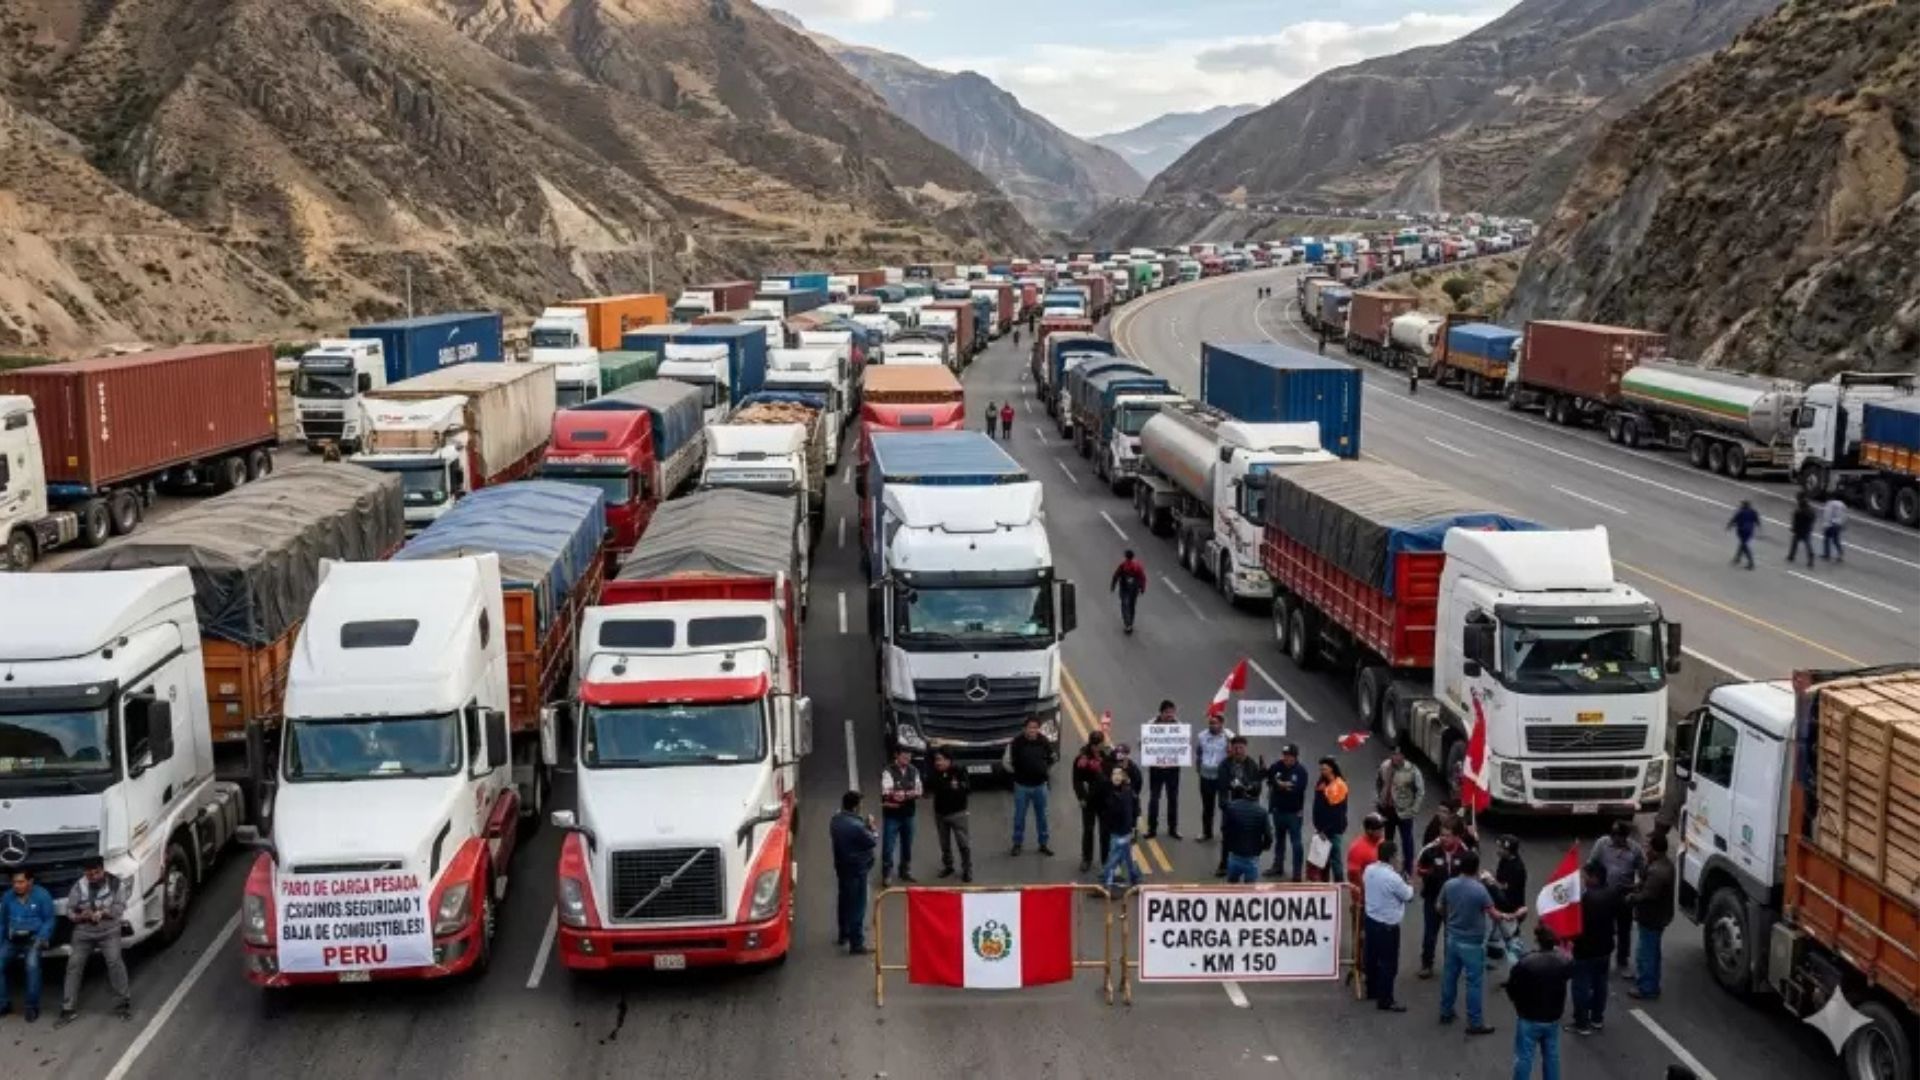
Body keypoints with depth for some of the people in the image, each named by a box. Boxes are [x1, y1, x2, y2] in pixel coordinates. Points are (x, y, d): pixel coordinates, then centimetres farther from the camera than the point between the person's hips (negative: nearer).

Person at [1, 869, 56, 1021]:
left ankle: (32, 1006, -17)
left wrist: (42, 939, -16)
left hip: (33, 938, -5)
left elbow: (49, 920, -3)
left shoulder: (42, 895, -5)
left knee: (32, 965, -28)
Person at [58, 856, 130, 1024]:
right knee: (74, 964, -7)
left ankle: (122, 1003, -8)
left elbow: (120, 907, -9)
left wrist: (102, 913, -24)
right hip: (83, 932, 2)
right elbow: (70, 911, 2)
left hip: (109, 931, -2)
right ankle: (68, 1008, 1)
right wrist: (81, 916, -19)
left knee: (114, 961, -19)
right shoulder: (79, 886, -1)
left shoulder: (115, 884, -5)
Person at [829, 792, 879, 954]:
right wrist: (871, 827, 0)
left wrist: (865, 827, 4)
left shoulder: (835, 820, -1)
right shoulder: (856, 825, -28)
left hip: (841, 866, 9)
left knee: (845, 901, 23)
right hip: (857, 869, -9)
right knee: (857, 905, -2)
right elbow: (873, 842, -16)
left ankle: (843, 935, 37)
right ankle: (856, 944, 1)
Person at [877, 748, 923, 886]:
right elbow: (888, 793, -21)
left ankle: (905, 871, 30)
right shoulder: (888, 772, -13)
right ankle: (886, 875, 6)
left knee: (907, 845, 15)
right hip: (891, 815, -5)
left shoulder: (914, 771, 3)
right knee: (888, 846, -3)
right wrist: (910, 793, -17)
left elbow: (919, 791, 1)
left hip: (908, 814, 5)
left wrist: (901, 794, -17)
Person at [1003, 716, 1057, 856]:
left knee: (1042, 816, 10)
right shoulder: (1017, 743, -15)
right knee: (1019, 816, 6)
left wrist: (1047, 771, 10)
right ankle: (1018, 843, 19)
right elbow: (1005, 761, -6)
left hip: (1040, 785, 2)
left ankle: (1043, 843, 21)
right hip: (1022, 786, -2)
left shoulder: (1044, 742, -5)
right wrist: (1015, 772, 1)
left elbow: (1053, 757, 13)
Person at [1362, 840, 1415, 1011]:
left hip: (1371, 919, 8)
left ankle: (1372, 990, 36)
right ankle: (1385, 1000, 9)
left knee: (1371, 957, 21)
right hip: (1387, 925, -8)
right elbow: (1408, 896, -11)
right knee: (1388, 963, 3)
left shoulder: (1369, 870, -3)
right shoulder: (1393, 878, -26)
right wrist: (1408, 886, 11)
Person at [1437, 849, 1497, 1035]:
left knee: (1450, 976, 19)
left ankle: (1446, 1012, 32)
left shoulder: (1449, 885, -5)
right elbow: (1493, 914, -15)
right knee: (1474, 982, 3)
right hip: (1472, 943, -6)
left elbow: (1440, 909, 7)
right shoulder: (1480, 889, -22)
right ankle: (1475, 1023, 9)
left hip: (1453, 938, 6)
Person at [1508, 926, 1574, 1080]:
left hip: (1529, 1019, -5)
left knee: (1524, 1058, 5)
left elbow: (1511, 988, -13)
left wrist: (1520, 1005, 7)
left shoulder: (1525, 964, -26)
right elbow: (1569, 975, 13)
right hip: (1553, 1018, 5)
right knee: (1551, 1056, 19)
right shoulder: (1564, 961, -11)